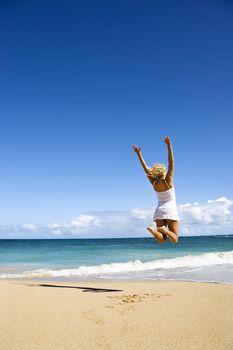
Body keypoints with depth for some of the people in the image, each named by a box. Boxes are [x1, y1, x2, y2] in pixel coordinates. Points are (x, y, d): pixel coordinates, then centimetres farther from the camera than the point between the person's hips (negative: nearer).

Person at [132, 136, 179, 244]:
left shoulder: (153, 183, -2)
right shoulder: (167, 181, -10)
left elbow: (145, 168, 3)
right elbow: (171, 163, -17)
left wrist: (139, 153, 6)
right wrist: (169, 146, -22)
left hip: (159, 210, 4)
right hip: (171, 210, -4)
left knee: (162, 240, 0)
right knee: (174, 239, -2)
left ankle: (153, 229, -30)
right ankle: (165, 230, -33)